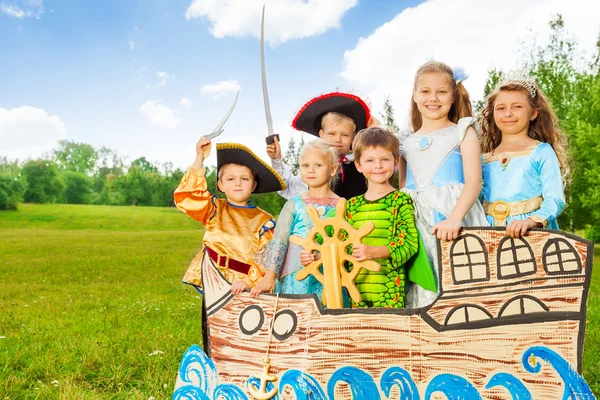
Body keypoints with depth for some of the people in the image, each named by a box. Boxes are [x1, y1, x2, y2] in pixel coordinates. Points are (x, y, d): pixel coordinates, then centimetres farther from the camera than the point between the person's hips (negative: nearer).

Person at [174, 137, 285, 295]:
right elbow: (185, 197, -6)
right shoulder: (215, 209, 7)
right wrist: (199, 158, -7)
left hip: (245, 287, -2)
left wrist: (250, 281, -24)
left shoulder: (264, 220, 1)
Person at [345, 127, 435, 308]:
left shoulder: (401, 200, -1)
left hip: (389, 288, -4)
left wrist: (375, 251, -21)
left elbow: (409, 243, -9)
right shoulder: (353, 205, 12)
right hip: (357, 287, 4)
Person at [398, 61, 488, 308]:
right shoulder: (406, 142, 17)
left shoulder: (462, 133, 6)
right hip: (416, 227, 4)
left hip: (453, 214, -3)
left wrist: (455, 217, -24)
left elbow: (474, 181, -8)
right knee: (421, 292, -1)